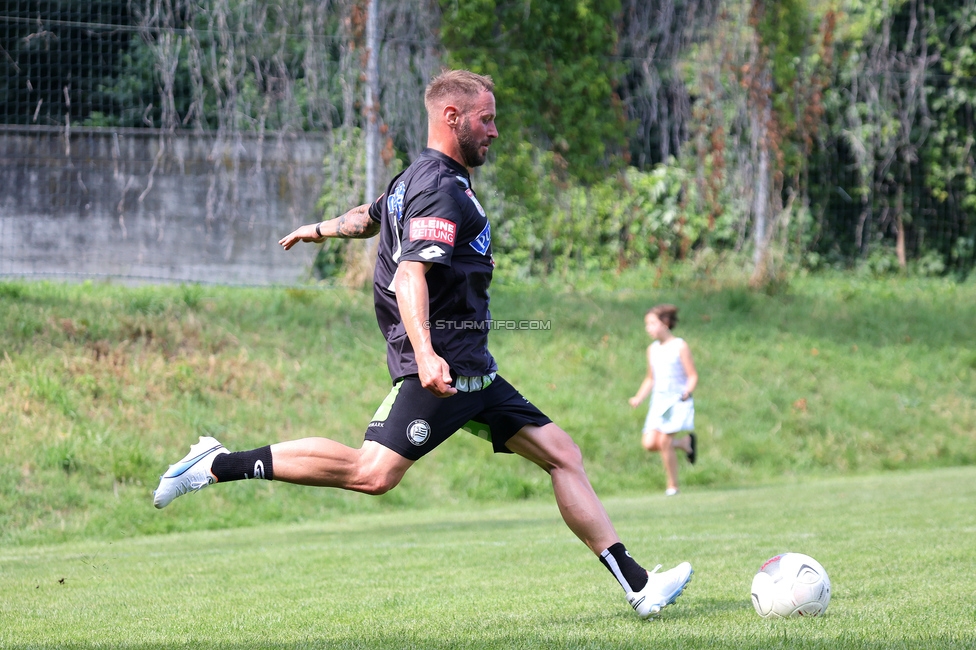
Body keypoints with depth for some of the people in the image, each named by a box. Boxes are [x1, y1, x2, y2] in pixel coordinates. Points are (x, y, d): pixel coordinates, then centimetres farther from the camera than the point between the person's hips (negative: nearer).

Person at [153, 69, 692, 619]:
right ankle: (218, 464, -14)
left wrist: (320, 230, 60)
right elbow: (410, 275, -26)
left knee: (562, 454, 6)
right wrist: (424, 353, -40)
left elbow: (369, 217, 39)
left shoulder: (420, 178, 19)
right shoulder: (442, 188, -12)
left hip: (471, 370, 11)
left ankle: (637, 585, 6)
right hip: (442, 363, -11)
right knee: (373, 473, -22)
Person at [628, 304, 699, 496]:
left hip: (677, 401, -6)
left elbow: (693, 376, -7)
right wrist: (638, 398, 9)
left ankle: (672, 486, 0)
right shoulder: (652, 349, 13)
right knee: (649, 443, -9)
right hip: (658, 401, 6)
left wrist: (687, 392, -26)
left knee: (664, 441, -15)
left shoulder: (680, 347, -6)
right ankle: (685, 442, 18)